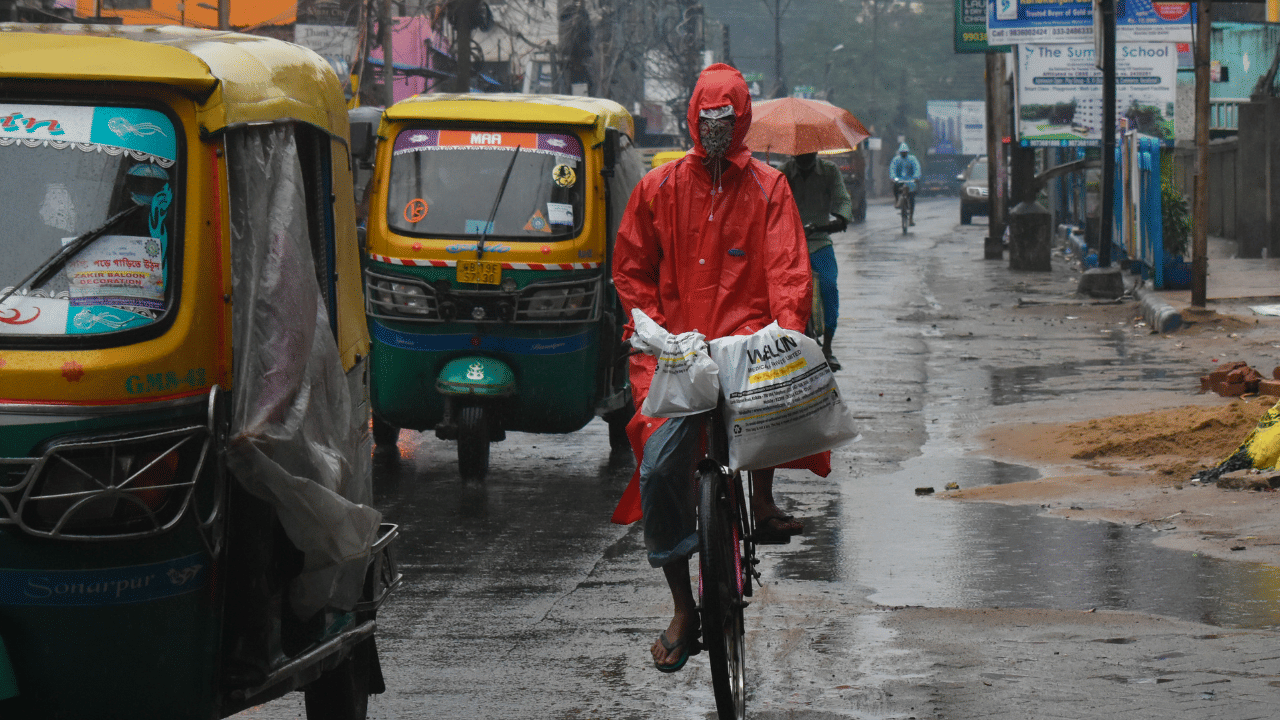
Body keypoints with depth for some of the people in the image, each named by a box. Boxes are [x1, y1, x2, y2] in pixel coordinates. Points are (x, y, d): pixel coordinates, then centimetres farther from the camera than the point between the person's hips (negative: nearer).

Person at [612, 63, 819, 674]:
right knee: (659, 468, -12)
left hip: (747, 337, -1)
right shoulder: (660, 188, 11)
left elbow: (788, 270, 0)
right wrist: (654, 332, -2)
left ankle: (762, 497, -16)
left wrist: (785, 335, -17)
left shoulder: (767, 188, 8)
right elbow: (631, 269, 13)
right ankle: (682, 611, 1)